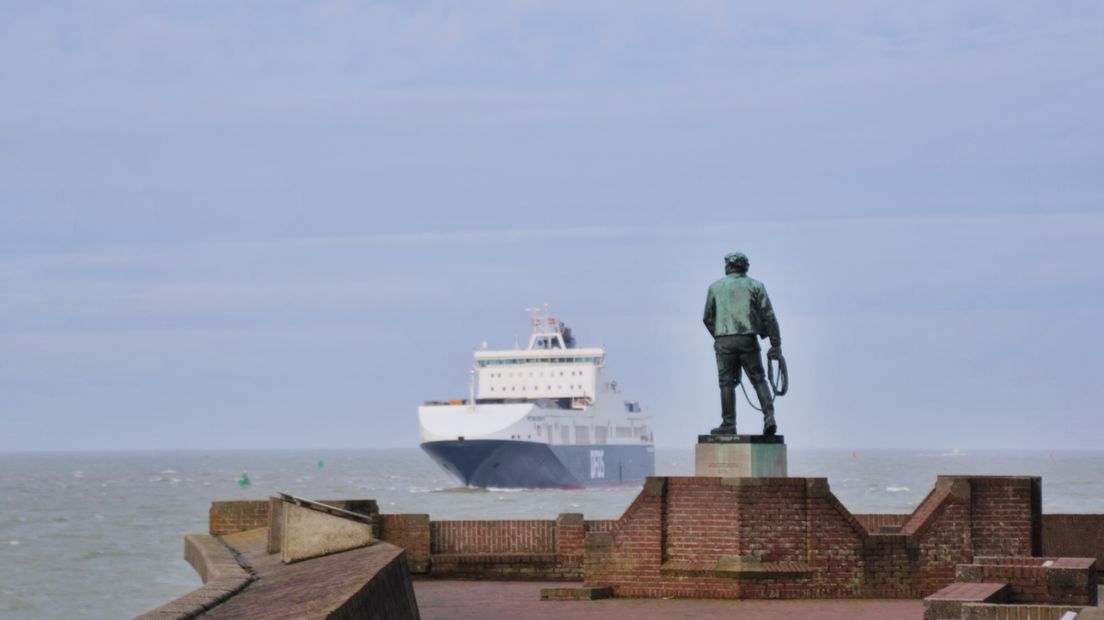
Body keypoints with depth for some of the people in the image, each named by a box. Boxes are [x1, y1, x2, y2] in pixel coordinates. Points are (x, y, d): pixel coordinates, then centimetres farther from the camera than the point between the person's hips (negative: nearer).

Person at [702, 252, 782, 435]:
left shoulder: (715, 287, 10)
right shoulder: (755, 286, 7)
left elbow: (708, 318, 12)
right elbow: (768, 316, 1)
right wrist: (776, 344, 1)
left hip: (724, 341, 0)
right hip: (748, 340, 0)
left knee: (727, 382, 6)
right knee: (759, 379, 6)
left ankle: (729, 424, 5)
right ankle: (769, 417, -8)